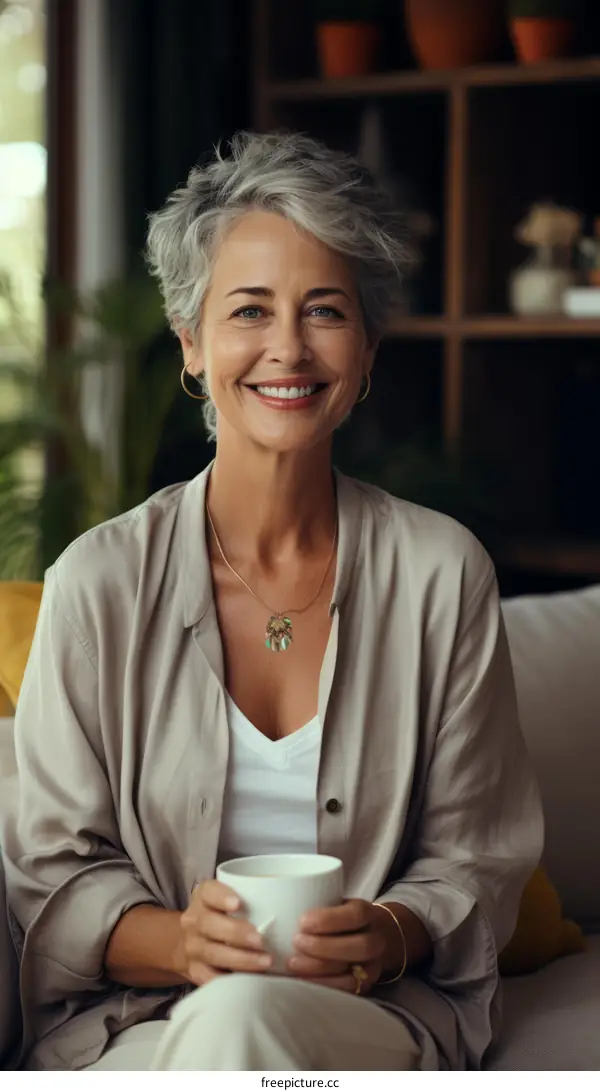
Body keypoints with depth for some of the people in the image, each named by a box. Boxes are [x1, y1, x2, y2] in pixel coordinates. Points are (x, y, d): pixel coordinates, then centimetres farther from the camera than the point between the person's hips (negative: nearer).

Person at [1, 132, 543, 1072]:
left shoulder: (442, 573, 2)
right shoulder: (101, 582, 0)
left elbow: (476, 861, 8)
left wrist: (392, 937, -15)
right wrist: (181, 942, -19)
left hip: (380, 1017, 1)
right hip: (133, 1022, 0)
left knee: (242, 1018, -34)